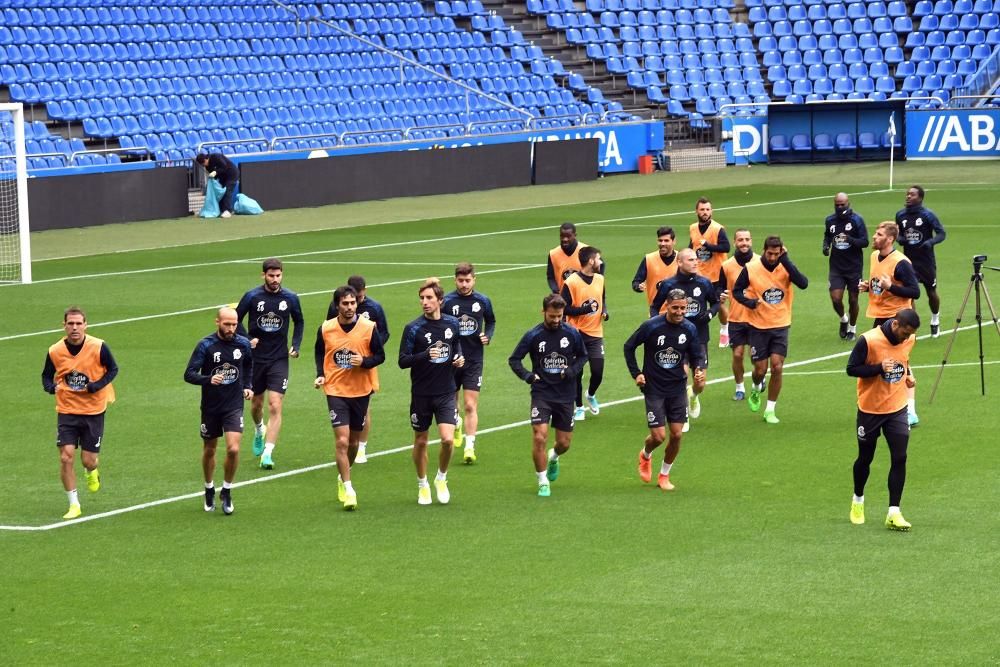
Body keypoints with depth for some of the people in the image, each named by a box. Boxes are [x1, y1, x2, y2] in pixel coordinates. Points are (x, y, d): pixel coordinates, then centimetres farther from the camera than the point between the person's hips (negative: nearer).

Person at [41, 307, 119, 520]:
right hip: (67, 410, 1)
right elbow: (47, 375, 8)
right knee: (66, 457, -11)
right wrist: (51, 387, -16)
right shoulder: (55, 351, -6)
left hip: (94, 411, -1)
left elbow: (113, 369, 1)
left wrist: (97, 386, -16)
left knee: (88, 460, 2)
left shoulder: (99, 347, -12)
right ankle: (74, 504, 3)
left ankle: (92, 472, 41)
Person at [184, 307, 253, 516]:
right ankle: (209, 490, 36)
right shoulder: (206, 345, -12)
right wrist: (209, 379, -32)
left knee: (233, 449, -15)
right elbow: (189, 374, -16)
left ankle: (227, 491, 6)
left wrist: (248, 386, 9)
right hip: (210, 407, -1)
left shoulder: (243, 344, -2)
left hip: (234, 406, 1)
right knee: (209, 450, 13)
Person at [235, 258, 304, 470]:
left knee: (275, 406, -13)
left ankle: (267, 453, -14)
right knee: (256, 403, 15)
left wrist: (296, 345, 3)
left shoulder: (291, 298, -2)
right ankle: (259, 431, 49)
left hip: (279, 359, -1)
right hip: (256, 357, 1)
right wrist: (247, 339, -12)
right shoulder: (252, 297, -6)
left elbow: (299, 322, 15)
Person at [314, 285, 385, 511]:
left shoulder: (369, 327, -7)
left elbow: (380, 355, 0)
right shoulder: (325, 329, -4)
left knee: (353, 441, 13)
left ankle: (343, 477, 37)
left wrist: (364, 361, -19)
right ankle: (348, 489, -7)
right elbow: (319, 353, 13)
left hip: (361, 390, 1)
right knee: (342, 440, -12)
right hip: (336, 390, -1)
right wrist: (320, 374, -2)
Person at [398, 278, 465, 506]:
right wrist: (426, 355, -26)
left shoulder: (452, 324, 1)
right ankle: (422, 485, 29)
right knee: (421, 441, 10)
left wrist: (459, 358, -1)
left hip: (446, 392, 1)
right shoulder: (413, 328, -9)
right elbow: (402, 361, -11)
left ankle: (441, 479, 14)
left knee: (448, 439, -12)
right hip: (421, 393, -1)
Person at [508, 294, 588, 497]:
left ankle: (553, 458, 46)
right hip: (541, 394, -2)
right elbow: (514, 359, 1)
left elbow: (583, 356, 11)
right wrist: (527, 375, -16)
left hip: (565, 395, 2)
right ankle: (543, 482, 1)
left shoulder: (572, 334, -3)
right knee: (539, 437, -15)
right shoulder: (533, 336, -7)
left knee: (564, 443, 8)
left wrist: (572, 371, -9)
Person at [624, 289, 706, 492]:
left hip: (678, 387, 3)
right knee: (658, 436, -7)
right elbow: (629, 347, -1)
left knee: (676, 434, 0)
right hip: (654, 388, -3)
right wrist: (636, 374, -5)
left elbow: (696, 354, 7)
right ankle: (645, 456, 30)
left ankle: (664, 475, 21)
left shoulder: (690, 329, -5)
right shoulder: (651, 326, -14)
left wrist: (700, 371, -14)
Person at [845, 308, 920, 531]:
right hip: (870, 410, -3)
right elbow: (851, 369, -17)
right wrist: (879, 368, -29)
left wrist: (908, 374, -1)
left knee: (899, 458, -9)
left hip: (897, 409, 3)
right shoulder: (868, 340, -21)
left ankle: (893, 513, -6)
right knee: (865, 458, 11)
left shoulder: (909, 340, -3)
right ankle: (858, 501, 38)